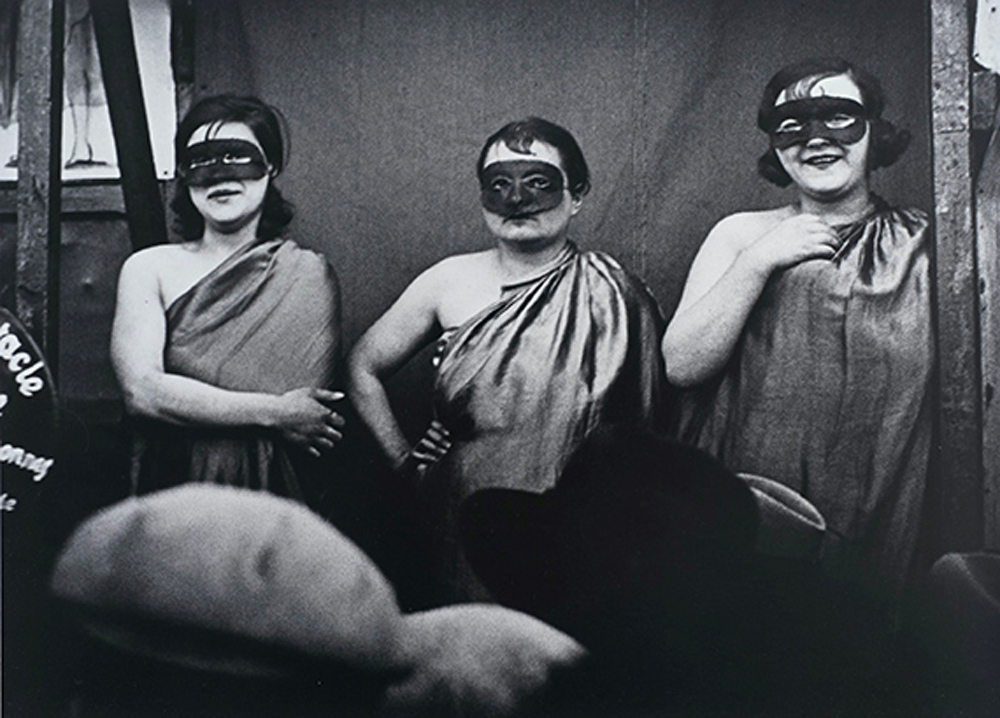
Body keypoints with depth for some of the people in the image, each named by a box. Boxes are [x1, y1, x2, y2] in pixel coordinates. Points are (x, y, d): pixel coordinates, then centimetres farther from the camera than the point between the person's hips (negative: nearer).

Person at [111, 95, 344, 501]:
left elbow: (314, 417, 0)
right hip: (168, 498, 1)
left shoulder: (308, 275, 4)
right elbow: (140, 390, -6)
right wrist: (274, 413, -10)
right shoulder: (149, 268, 9)